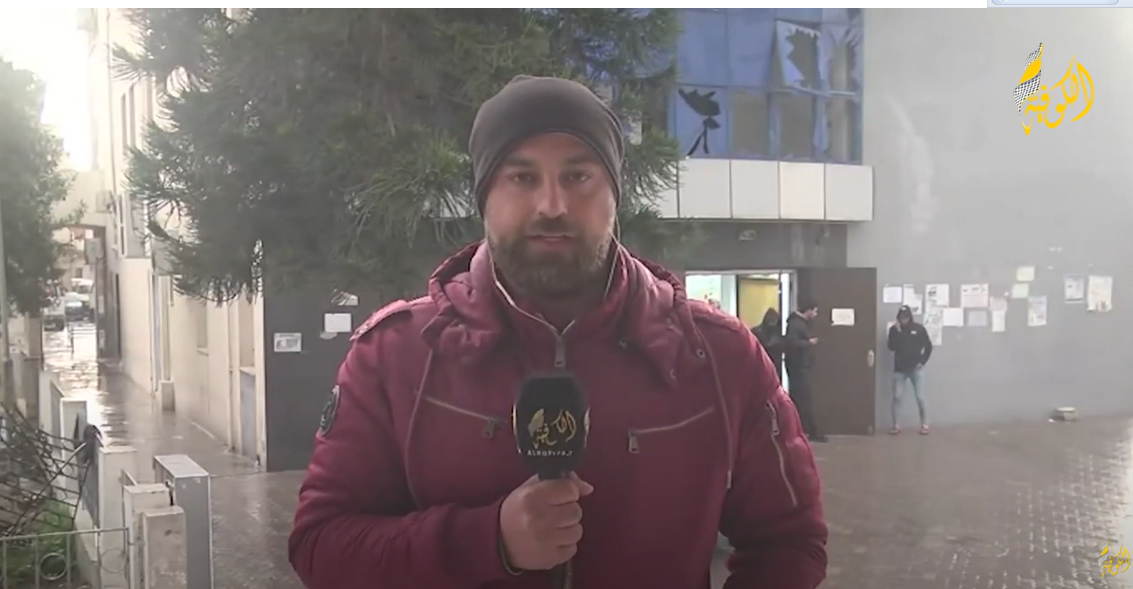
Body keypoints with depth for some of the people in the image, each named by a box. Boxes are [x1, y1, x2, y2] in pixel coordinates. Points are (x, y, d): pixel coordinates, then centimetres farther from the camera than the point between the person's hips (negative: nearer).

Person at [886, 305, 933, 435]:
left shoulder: (918, 328, -3)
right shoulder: (894, 329, -1)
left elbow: (928, 346, 4)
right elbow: (891, 347, -11)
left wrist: (923, 361, -4)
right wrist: (897, 332, -17)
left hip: (915, 368, -1)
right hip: (900, 369, 1)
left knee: (919, 397, -4)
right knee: (896, 396, -2)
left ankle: (924, 424, 10)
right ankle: (896, 425, 8)